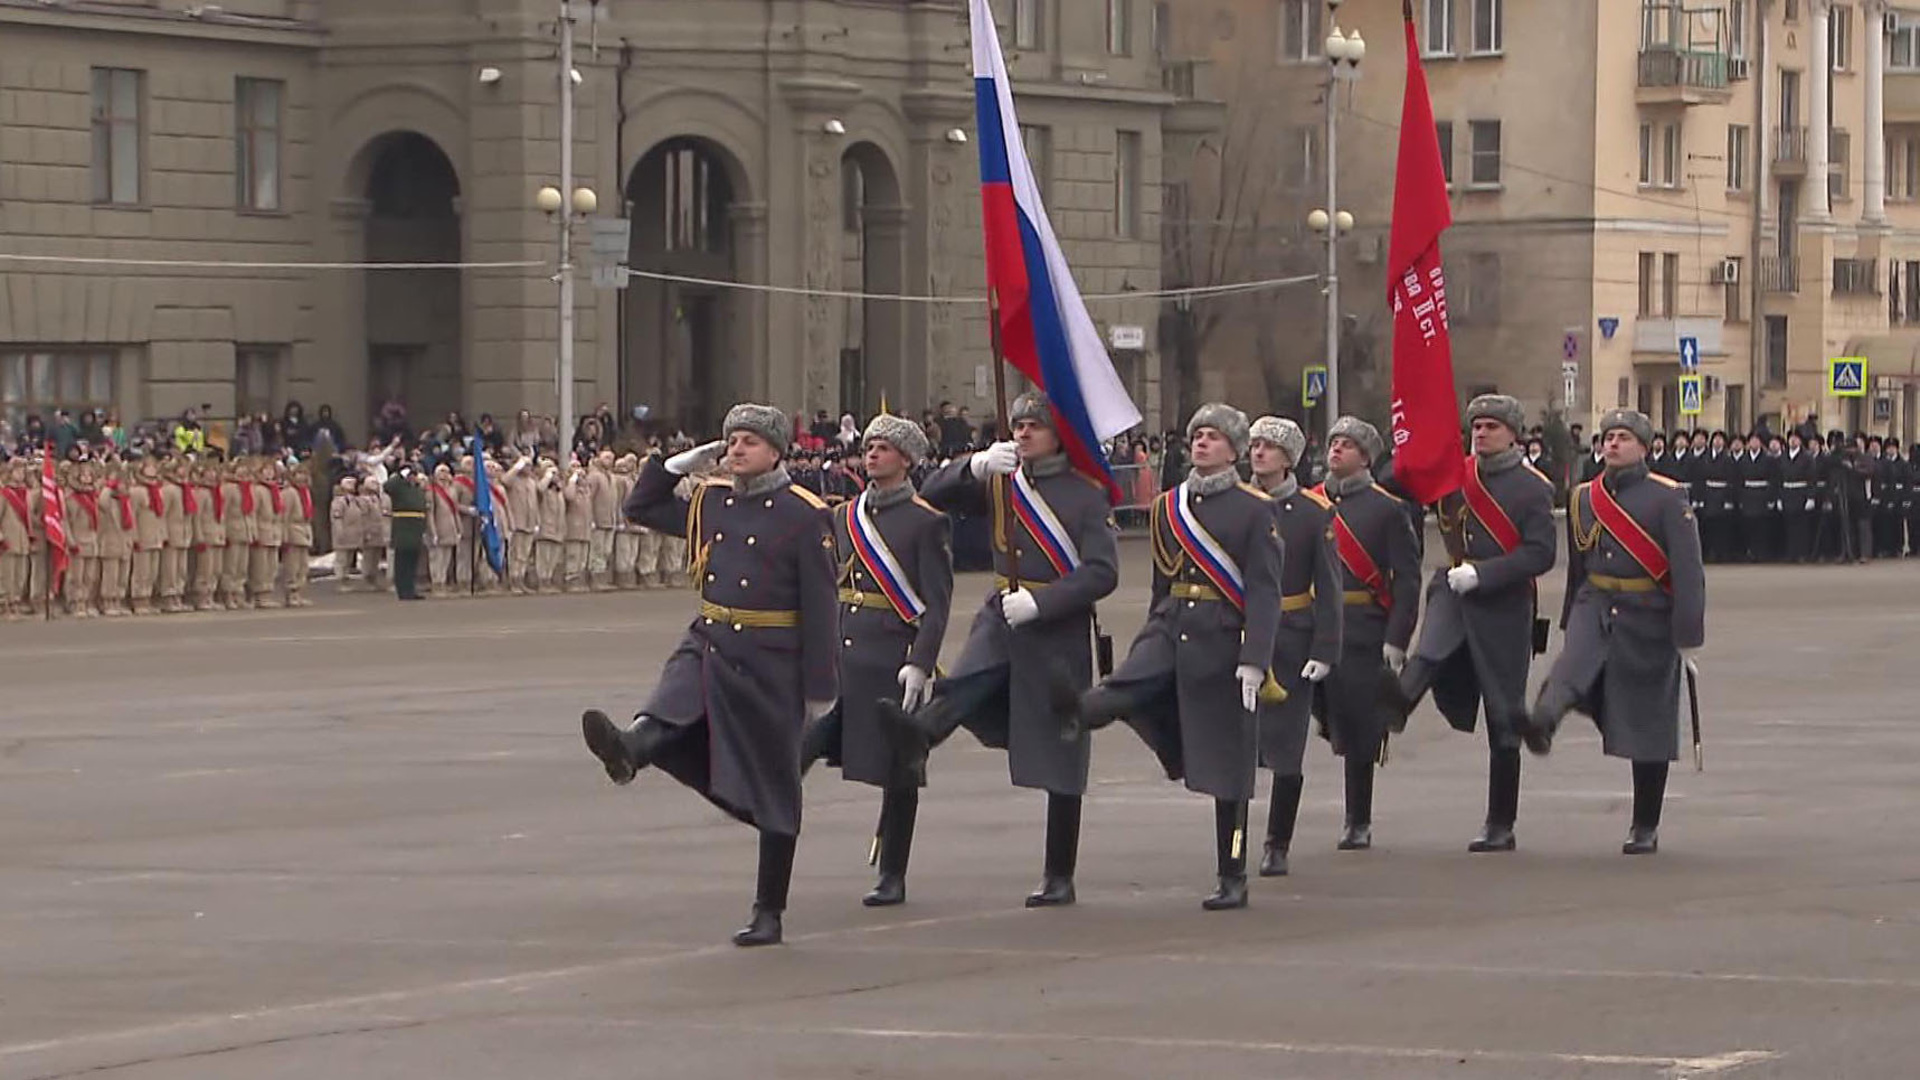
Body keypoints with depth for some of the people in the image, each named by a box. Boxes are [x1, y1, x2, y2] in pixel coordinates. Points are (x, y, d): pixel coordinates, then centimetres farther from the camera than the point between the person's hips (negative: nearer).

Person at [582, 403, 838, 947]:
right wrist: (678, 465, 8)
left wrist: (820, 687, -11)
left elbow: (820, 606, -9)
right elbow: (639, 508, 22)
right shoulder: (709, 502, 9)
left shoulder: (804, 515, -7)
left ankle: (769, 914, 8)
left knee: (772, 793, 2)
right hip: (708, 646, 5)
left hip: (770, 663, -5)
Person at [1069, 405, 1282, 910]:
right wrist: (1151, 638, 18)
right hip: (1172, 629, 6)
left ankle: (1232, 881, 7)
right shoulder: (1168, 507, 9)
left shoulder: (1255, 510, -6)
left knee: (1228, 771, 0)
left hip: (1222, 641, -6)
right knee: (1126, 690, -29)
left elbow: (1264, 591, -12)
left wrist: (1254, 661, -21)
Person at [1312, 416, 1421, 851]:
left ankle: (1359, 823, 13)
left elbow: (1407, 579, -3)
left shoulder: (1387, 509, 0)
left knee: (1360, 731, 3)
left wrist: (1396, 641, -11)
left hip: (1362, 632, -3)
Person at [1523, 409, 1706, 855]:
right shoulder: (1583, 499, 9)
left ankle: (1645, 829, 13)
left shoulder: (1667, 499, -6)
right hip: (1595, 609, 3)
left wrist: (1688, 637, -14)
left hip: (1647, 619, -3)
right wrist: (1570, 624, 25)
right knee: (1571, 668, -32)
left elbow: (1688, 571, -9)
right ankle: (1542, 723, -62)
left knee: (1647, 728, 3)